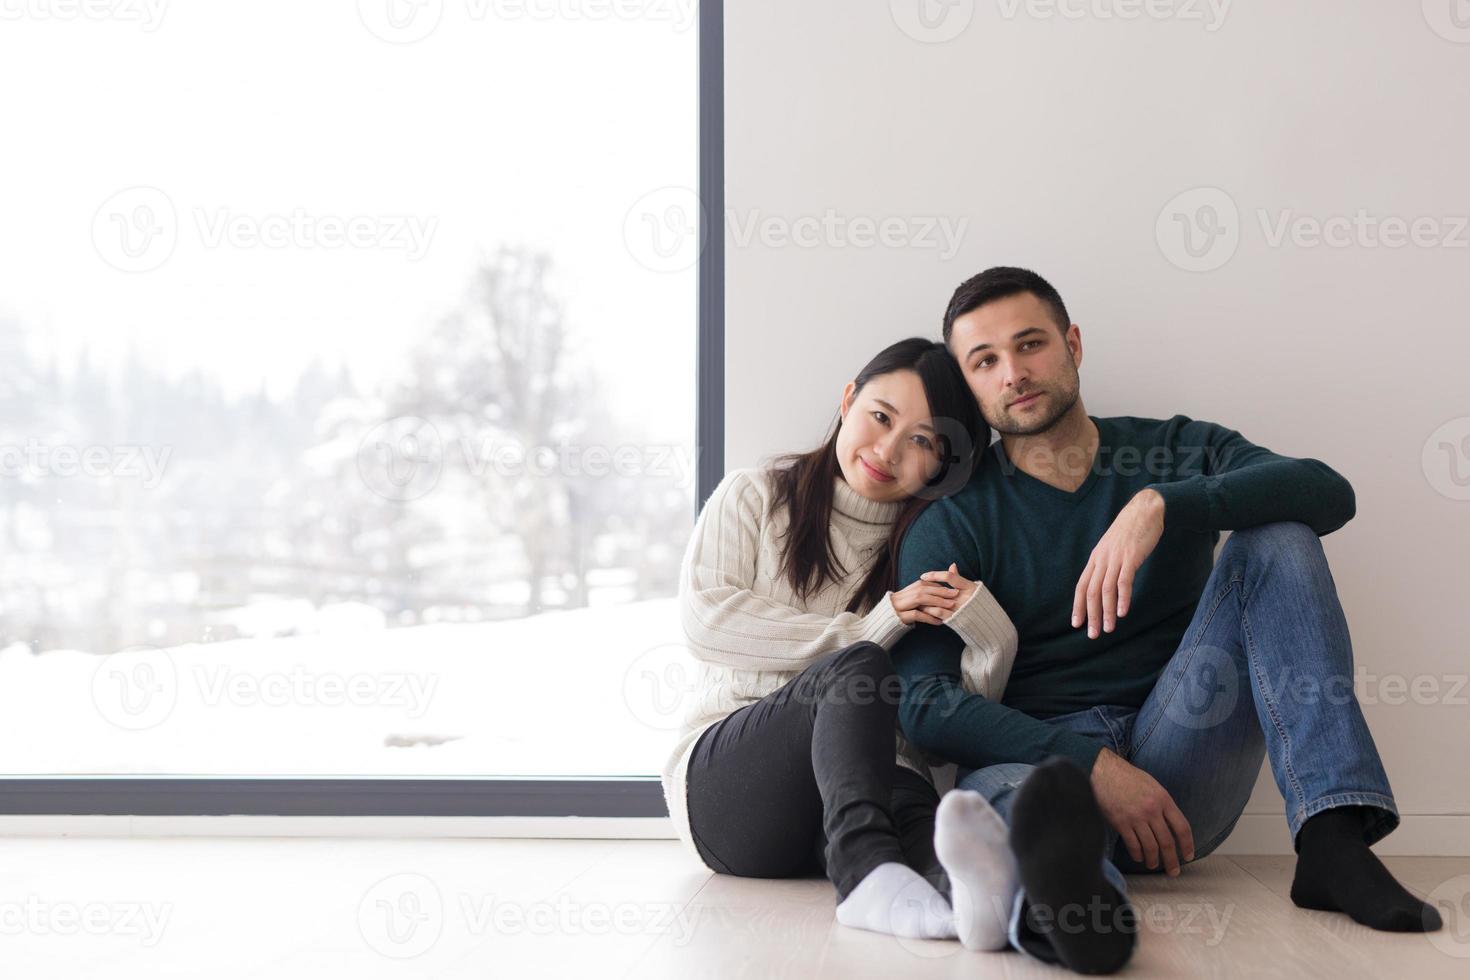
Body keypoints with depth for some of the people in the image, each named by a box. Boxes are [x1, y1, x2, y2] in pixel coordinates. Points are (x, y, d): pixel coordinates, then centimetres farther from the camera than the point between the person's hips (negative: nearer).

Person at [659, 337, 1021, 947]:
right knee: (855, 669, -32)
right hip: (720, 777, -2)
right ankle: (869, 872, -58)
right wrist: (871, 629, -8)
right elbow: (704, 620, -7)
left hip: (875, 774, 2)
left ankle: (966, 888, -70)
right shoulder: (753, 497, 11)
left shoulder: (939, 548, 15)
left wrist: (989, 633, -16)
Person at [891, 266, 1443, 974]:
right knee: (997, 790, -37)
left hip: (1178, 768, 2)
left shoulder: (1179, 452, 14)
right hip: (1031, 757, -2)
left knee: (1276, 537, -14)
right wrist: (1090, 765, -20)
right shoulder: (952, 522, 9)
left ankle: (1331, 836, -30)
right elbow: (924, 701, -6)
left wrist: (1160, 506, -23)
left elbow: (1328, 492, -6)